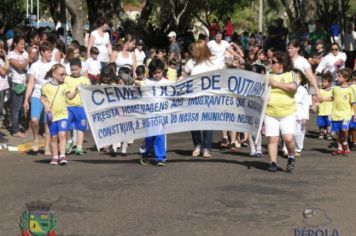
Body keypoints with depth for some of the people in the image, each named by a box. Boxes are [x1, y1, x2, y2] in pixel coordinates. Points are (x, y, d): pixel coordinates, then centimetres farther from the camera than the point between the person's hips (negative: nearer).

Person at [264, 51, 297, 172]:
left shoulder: (290, 74, 2)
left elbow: (293, 87, -16)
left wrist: (276, 84, -12)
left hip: (288, 113, -3)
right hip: (270, 113, 3)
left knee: (288, 138, -12)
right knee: (272, 139, -1)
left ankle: (291, 157, 13)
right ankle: (273, 163, 7)